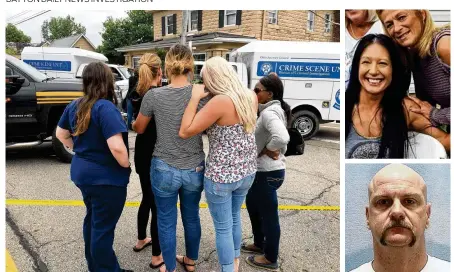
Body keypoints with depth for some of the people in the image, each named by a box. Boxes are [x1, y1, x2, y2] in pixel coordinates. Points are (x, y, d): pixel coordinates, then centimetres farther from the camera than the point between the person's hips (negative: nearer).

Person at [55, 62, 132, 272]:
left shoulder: (74, 105, 3)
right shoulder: (105, 107, -23)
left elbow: (61, 134, 17)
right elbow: (116, 147, -31)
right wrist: (126, 165, -14)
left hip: (82, 172, 9)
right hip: (105, 178, -9)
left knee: (92, 219, 24)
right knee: (103, 227, 5)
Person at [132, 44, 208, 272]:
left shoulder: (153, 95, -13)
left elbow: (138, 129, 3)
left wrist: (133, 123, 26)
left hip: (164, 169, -2)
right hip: (195, 169, 2)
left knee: (166, 222, 16)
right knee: (191, 217, 22)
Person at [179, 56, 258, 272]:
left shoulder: (220, 102, -24)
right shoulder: (251, 96, -2)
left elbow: (184, 132, -22)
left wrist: (195, 98, -16)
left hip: (221, 175, -7)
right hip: (247, 171, 8)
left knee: (223, 227, 12)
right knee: (235, 217, 27)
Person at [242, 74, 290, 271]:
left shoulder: (269, 113, -22)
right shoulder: (272, 110, 10)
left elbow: (282, 138, -38)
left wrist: (267, 150, -21)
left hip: (267, 173, -11)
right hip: (262, 170, 11)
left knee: (268, 215, 6)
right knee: (252, 205, 26)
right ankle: (259, 244, 44)